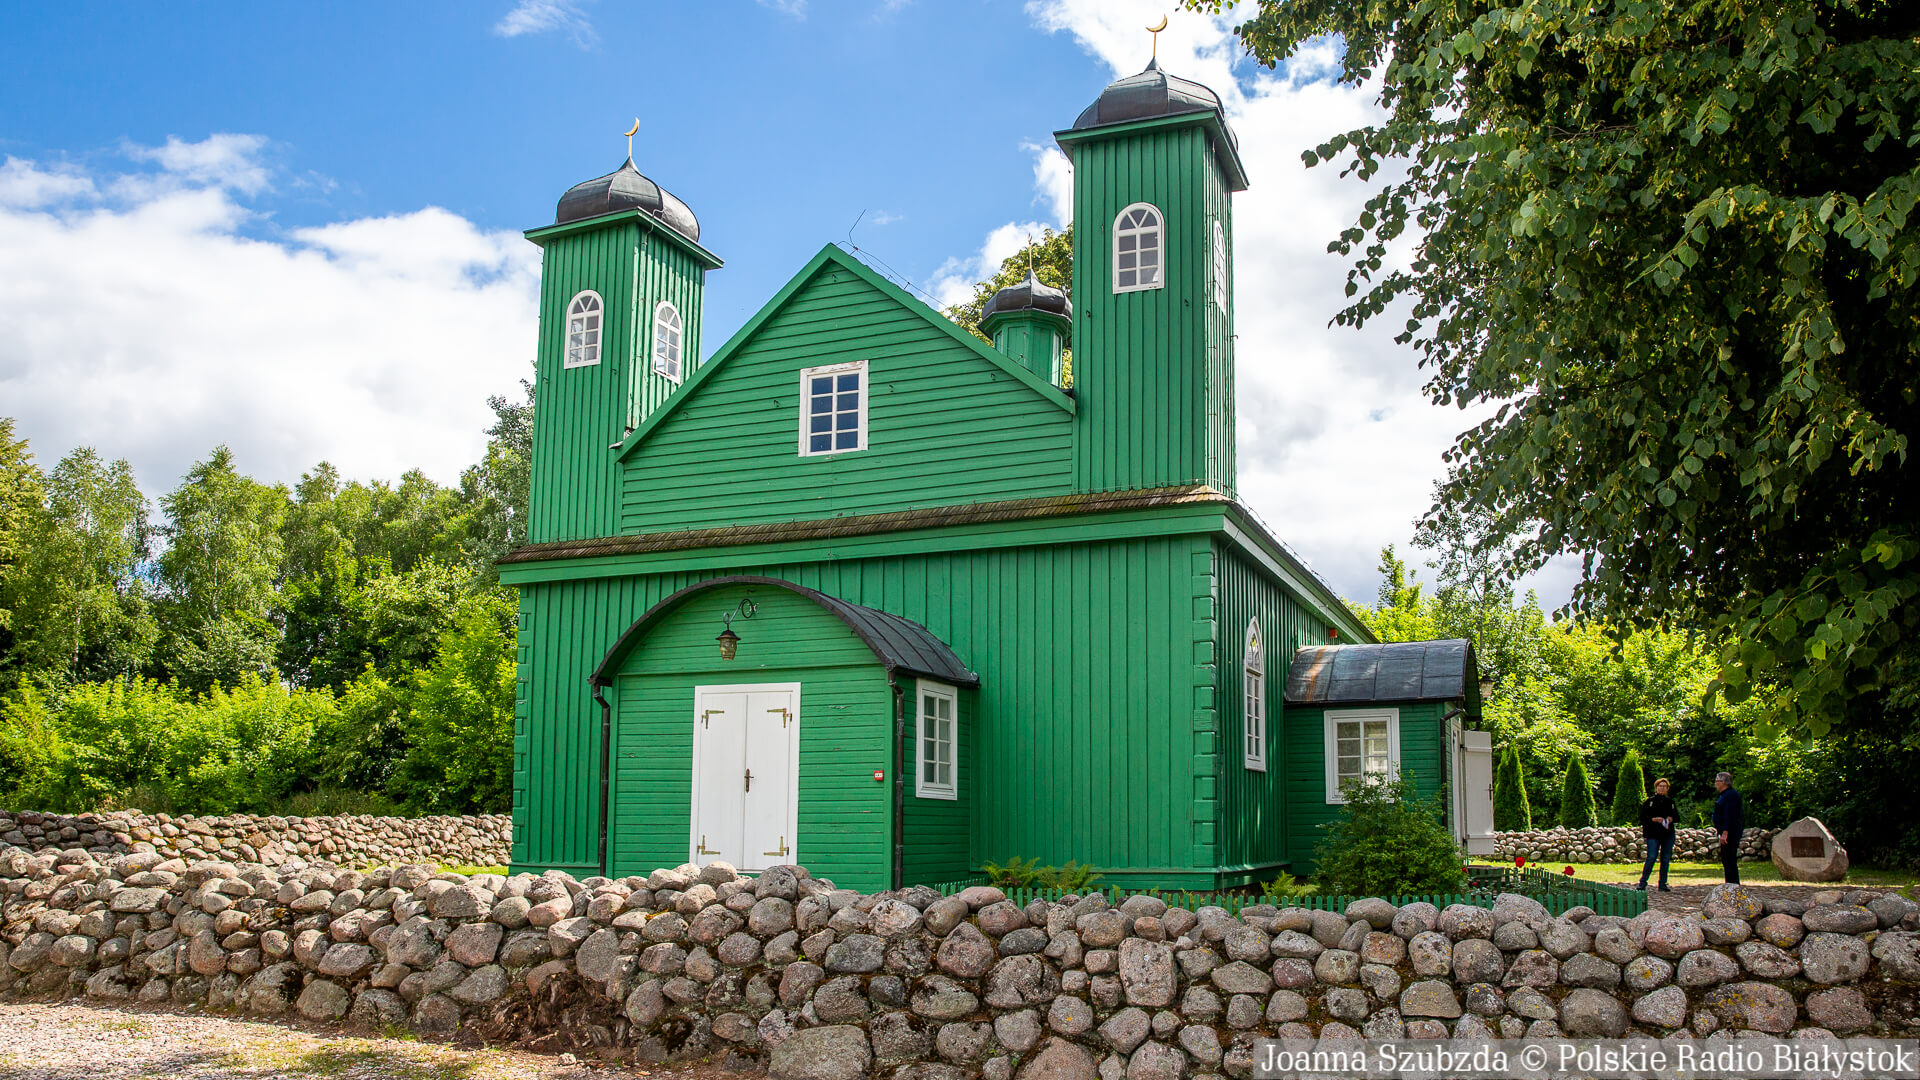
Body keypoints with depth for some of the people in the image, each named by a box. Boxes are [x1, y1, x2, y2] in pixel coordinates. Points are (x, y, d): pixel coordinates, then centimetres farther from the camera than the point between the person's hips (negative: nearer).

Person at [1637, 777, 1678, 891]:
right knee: (1651, 857, -11)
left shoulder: (1670, 801, 13)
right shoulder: (1650, 801, 2)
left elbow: (1676, 815, 19)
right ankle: (1642, 883, -3)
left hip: (1668, 834, 4)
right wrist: (1654, 819, -16)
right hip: (1653, 834, -4)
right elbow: (1642, 816, 0)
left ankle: (1663, 884, 13)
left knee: (1666, 859, 4)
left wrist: (1671, 818, -2)